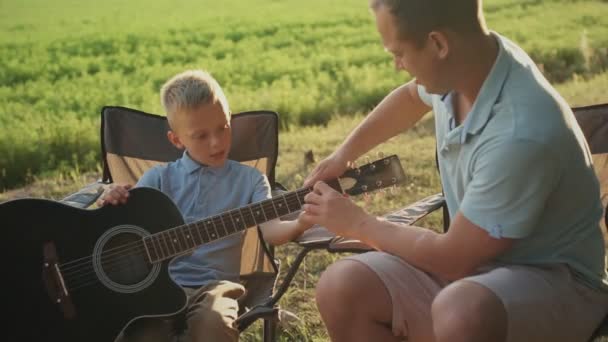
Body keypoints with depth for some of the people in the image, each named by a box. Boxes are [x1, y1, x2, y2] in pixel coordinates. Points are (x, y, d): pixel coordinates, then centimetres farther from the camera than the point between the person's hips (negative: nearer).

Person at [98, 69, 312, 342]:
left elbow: (270, 229, -5)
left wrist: (300, 224, -27)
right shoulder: (160, 178, 12)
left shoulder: (249, 179, 9)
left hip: (214, 285, 0)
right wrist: (113, 204, -18)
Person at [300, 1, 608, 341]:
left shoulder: (521, 134, -32)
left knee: (459, 312, -40)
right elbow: (411, 97, 21)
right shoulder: (463, 63, -7)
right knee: (341, 288, -12)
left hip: (554, 279, -7)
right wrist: (345, 153, 15)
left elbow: (452, 257, -21)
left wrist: (357, 223, -8)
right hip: (473, 257, 8)